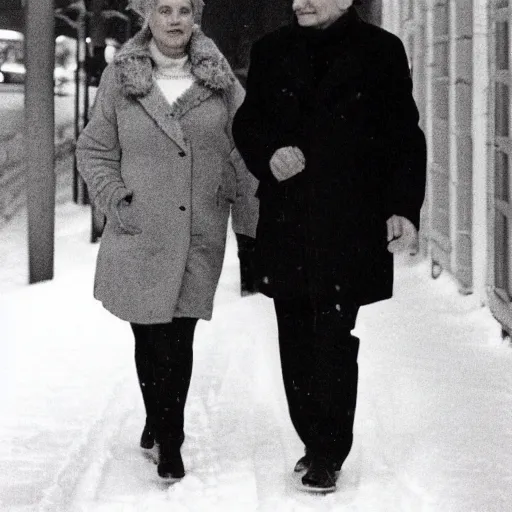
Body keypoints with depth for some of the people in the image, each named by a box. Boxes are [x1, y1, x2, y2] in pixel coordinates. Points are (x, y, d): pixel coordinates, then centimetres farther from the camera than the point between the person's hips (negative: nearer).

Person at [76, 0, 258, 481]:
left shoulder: (219, 79, 5)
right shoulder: (120, 78, 2)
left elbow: (243, 152, 8)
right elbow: (93, 150, 8)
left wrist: (252, 223, 3)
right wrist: (116, 200, -5)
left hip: (200, 235, 1)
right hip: (141, 233, -1)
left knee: (180, 337, 1)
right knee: (150, 336, 1)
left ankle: (167, 437, 16)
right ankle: (161, 423, 22)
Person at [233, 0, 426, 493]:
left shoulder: (381, 51, 1)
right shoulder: (271, 51, 11)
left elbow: (405, 137, 0)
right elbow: (246, 124, 15)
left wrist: (405, 209, -9)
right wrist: (268, 155, -8)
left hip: (350, 229, -4)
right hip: (286, 225, 4)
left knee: (335, 342, -5)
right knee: (296, 343, 7)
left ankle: (328, 457, 5)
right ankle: (316, 444, 20)